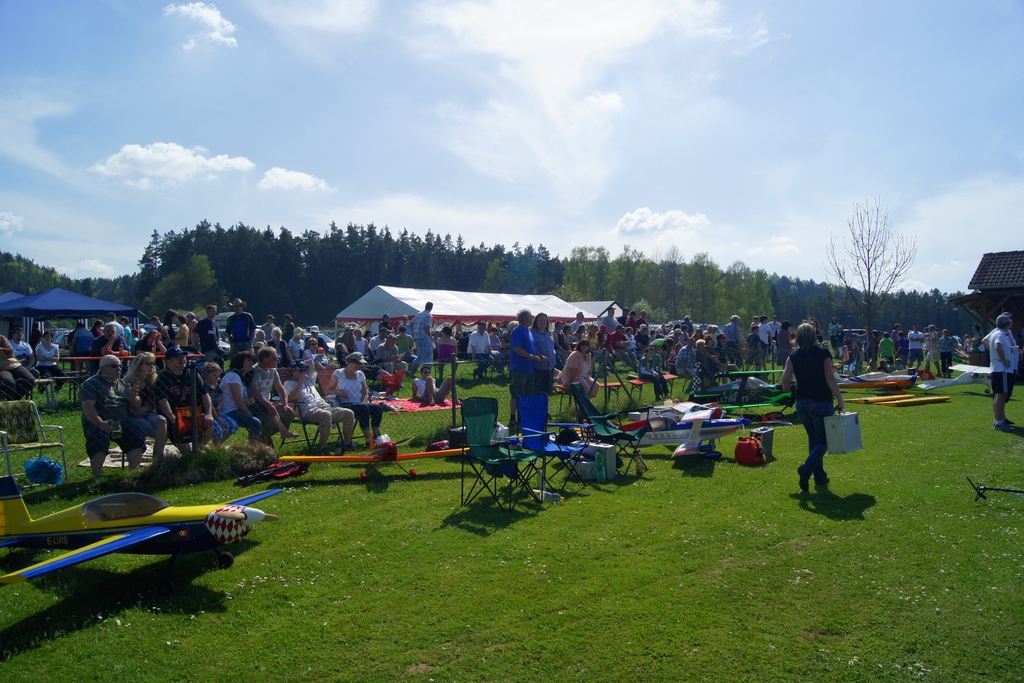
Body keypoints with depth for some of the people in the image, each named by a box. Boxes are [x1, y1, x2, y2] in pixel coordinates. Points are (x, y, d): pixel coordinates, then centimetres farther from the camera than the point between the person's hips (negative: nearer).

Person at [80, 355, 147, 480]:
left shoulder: (123, 384, 19)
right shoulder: (91, 384, -1)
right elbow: (87, 407, -14)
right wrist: (101, 424, -28)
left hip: (121, 422, 5)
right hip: (96, 423, -5)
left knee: (138, 440, -18)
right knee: (99, 441, -34)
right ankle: (97, 477, -24)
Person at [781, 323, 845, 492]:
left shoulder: (793, 356, 1)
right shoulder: (823, 353, -6)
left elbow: (785, 378, -10)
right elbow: (830, 379, -12)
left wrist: (787, 389, 11)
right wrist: (840, 400, -6)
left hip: (802, 403, 4)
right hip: (822, 402, -4)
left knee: (813, 439, 18)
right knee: (822, 441, 3)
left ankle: (820, 477, 21)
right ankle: (807, 468, -21)